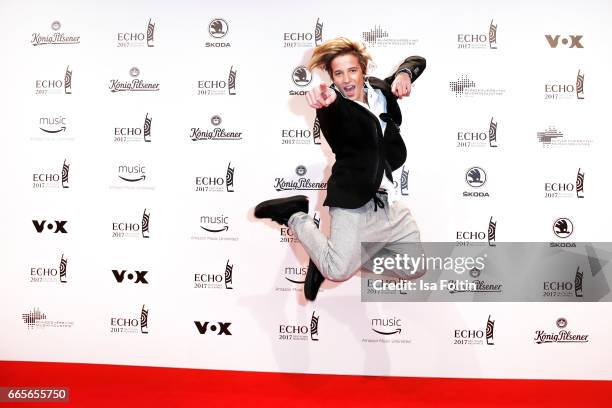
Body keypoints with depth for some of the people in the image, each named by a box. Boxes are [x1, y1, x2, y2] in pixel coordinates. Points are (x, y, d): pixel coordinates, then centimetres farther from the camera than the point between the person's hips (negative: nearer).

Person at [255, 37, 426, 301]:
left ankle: (354, 251, 19)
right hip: (355, 203, -7)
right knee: (339, 271, -21)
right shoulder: (334, 107, -10)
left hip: (389, 202, 7)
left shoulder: (380, 91, 8)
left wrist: (403, 74, -7)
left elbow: (417, 61, 16)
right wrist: (326, 101, -60)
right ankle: (294, 216, 0)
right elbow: (332, 113, -35)